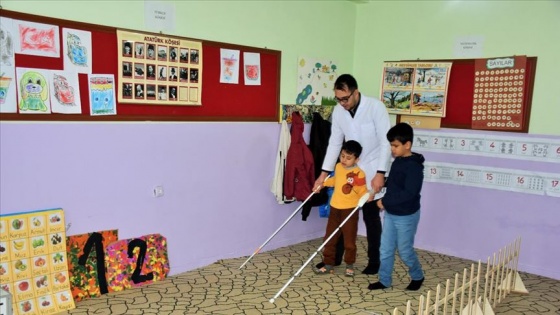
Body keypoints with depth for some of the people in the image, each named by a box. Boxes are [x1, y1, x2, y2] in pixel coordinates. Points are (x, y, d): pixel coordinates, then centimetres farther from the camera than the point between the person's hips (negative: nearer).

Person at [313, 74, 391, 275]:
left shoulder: (376, 107, -19)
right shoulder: (338, 111, -4)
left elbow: (385, 142, -19)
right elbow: (334, 143, 2)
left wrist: (380, 173, -24)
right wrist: (324, 172, -1)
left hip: (371, 171, -5)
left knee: (371, 217, 3)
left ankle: (374, 261, 18)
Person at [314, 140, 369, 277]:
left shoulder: (358, 173, -17)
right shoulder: (338, 167, 3)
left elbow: (363, 191, -16)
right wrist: (323, 183, 21)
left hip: (350, 210, -6)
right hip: (335, 208, 6)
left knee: (349, 239, 6)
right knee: (330, 238, 11)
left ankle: (350, 265, 25)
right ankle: (328, 264, 22)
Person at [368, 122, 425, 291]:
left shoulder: (414, 166, -22)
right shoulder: (397, 162, 5)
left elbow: (409, 193, -29)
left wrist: (385, 201, -24)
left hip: (406, 216, -8)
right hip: (390, 213, 8)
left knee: (405, 250, 8)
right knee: (386, 249, 11)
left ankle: (417, 276, 32)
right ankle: (384, 280, 24)